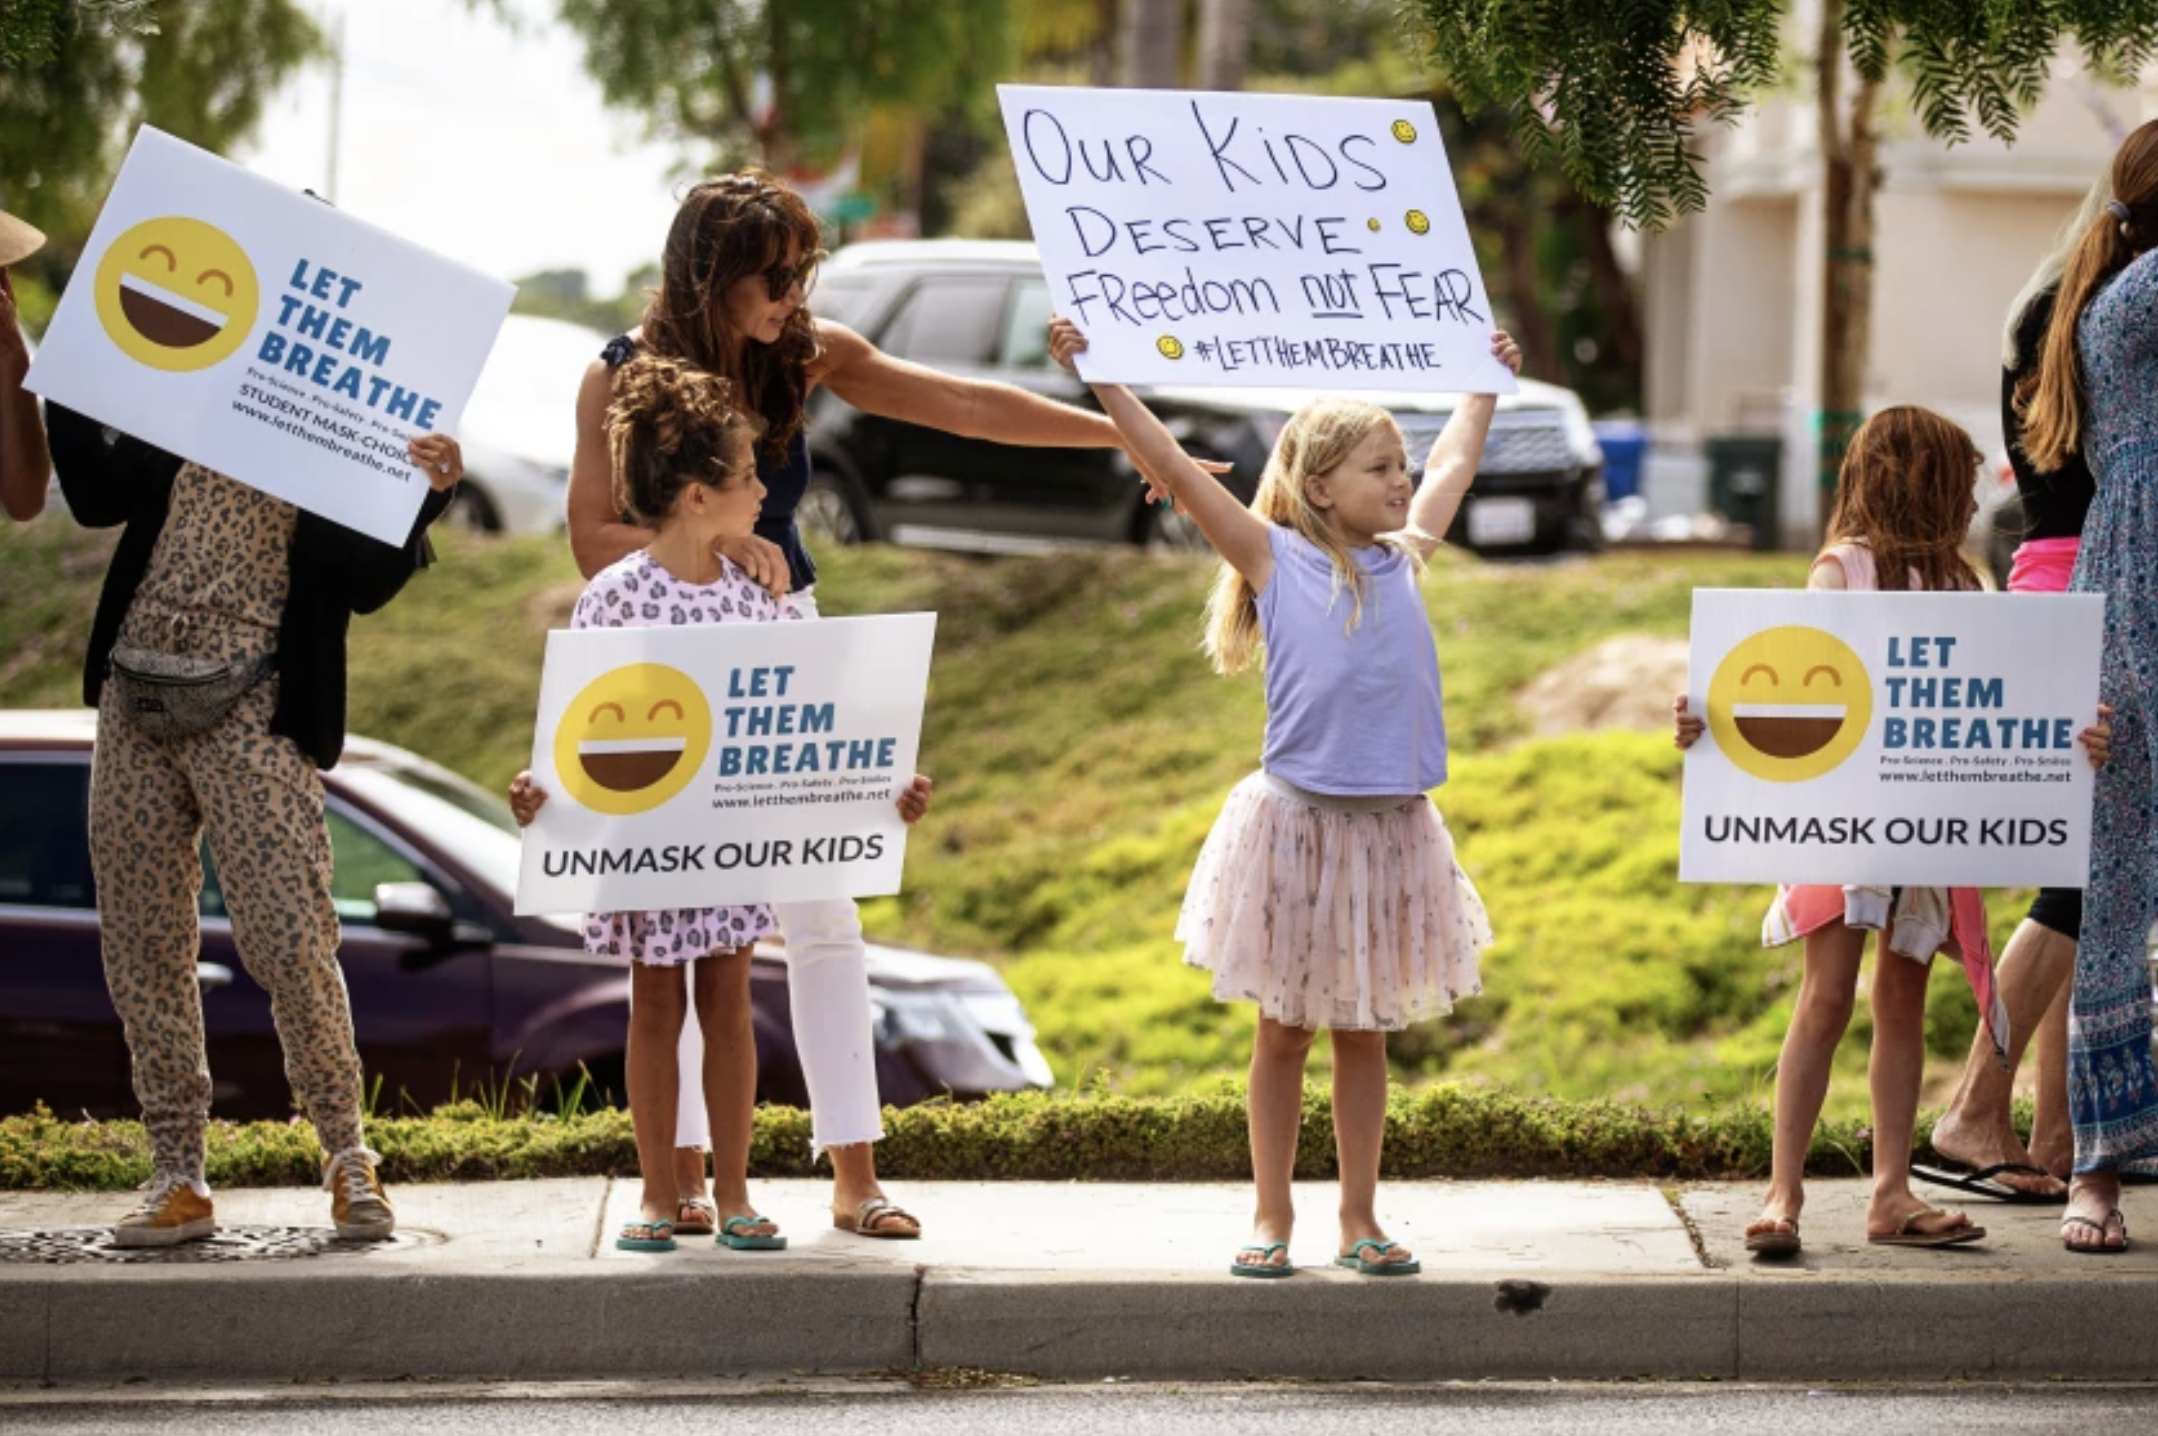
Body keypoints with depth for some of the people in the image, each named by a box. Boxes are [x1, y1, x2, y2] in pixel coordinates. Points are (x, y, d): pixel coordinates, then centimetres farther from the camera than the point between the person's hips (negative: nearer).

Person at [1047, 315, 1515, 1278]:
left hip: (1392, 827, 4)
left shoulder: (1402, 560, 10)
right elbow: (1171, 468, -6)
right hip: (1297, 824, -3)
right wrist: (1098, 375, -10)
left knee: (1364, 1033, 10)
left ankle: (1360, 1220, 16)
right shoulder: (1274, 558, -2)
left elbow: (1455, 465, 26)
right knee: (1284, 1031, 6)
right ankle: (1272, 1218, 13)